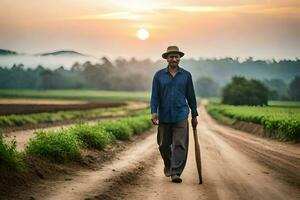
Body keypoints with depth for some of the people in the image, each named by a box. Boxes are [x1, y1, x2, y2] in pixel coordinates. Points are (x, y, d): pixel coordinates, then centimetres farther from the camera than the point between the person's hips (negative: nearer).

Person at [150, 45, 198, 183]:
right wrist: (153, 112, -11)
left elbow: (191, 96, 9)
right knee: (163, 144, 11)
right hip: (164, 116, 1)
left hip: (181, 116, -1)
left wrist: (194, 115, 10)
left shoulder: (186, 75, 5)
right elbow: (155, 95, 2)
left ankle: (176, 173, -7)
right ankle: (168, 165, 37)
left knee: (180, 145, -9)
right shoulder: (159, 75, 4)